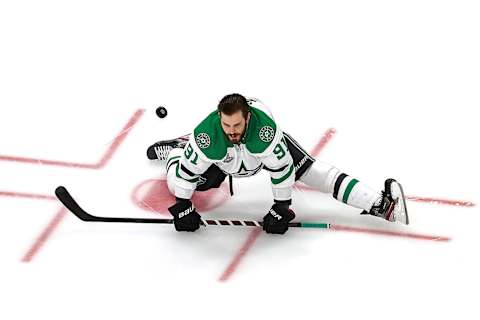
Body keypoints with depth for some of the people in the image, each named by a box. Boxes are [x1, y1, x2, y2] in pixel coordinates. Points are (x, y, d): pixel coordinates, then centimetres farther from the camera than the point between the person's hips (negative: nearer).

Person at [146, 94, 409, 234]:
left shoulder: (264, 128, -44)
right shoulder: (207, 135, -40)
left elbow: (282, 169, -33)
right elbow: (188, 169, -25)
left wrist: (281, 208, -27)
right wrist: (182, 207, -21)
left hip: (268, 150, -2)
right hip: (222, 159, 2)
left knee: (313, 172, -13)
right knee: (177, 181, 6)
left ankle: (380, 204, -14)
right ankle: (174, 148, 40)